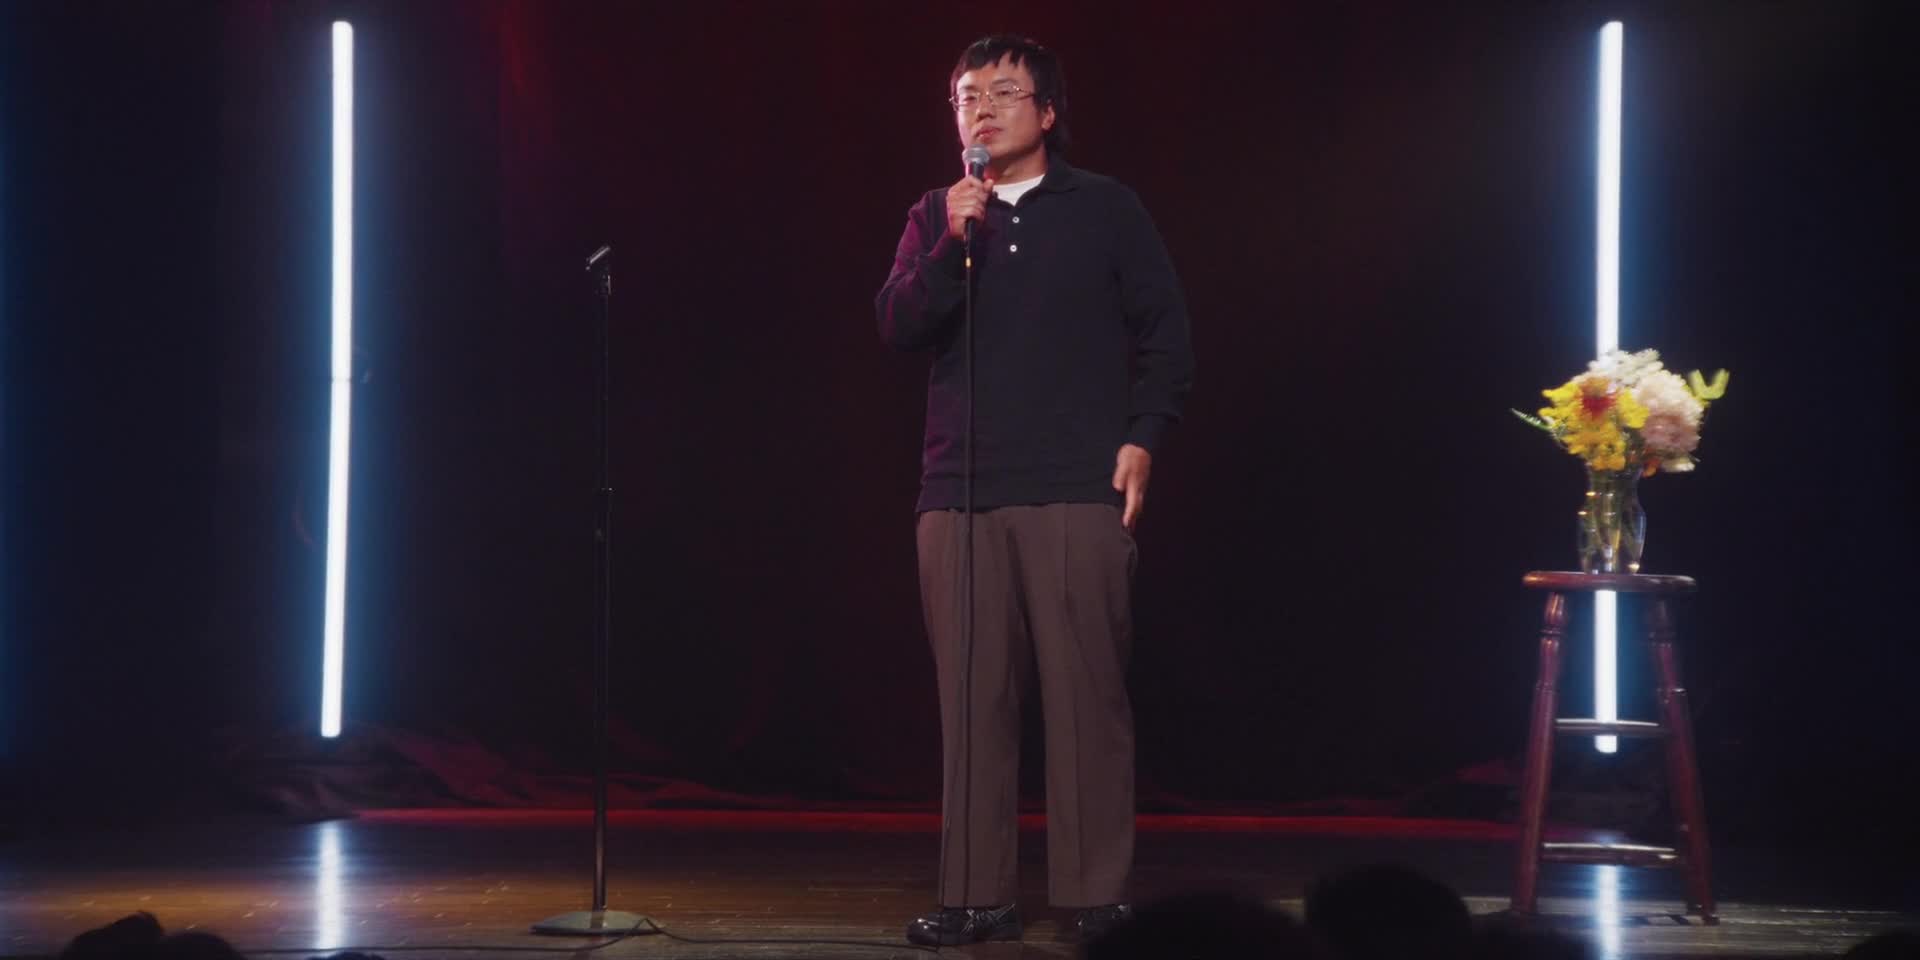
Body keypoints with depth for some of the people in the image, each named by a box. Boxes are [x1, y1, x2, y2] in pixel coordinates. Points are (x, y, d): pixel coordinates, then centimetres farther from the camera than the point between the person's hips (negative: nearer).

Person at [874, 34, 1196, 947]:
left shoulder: (1104, 210, 6)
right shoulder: (935, 217, 14)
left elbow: (1165, 333, 5)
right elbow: (899, 326, 0)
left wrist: (1142, 437, -4)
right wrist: (953, 242, -12)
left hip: (1078, 493, -3)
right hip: (959, 493, 3)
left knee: (1088, 696, -5)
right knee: (972, 699, 2)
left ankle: (1097, 895, -1)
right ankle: (977, 895, 7)